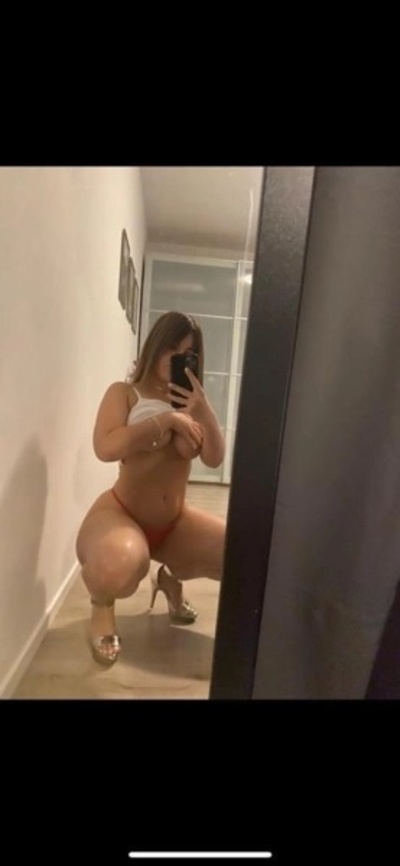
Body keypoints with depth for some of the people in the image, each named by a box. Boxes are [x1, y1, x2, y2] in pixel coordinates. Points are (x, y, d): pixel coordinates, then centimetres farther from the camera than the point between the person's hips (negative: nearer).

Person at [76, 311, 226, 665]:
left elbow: (215, 459, -4)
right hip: (119, 513, -5)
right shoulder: (124, 392, -6)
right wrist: (168, 419, -20)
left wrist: (203, 409, -18)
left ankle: (172, 578, 21)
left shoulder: (193, 402, 7)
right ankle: (102, 603, 2)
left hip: (174, 522, 6)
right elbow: (106, 447, -23)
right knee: (121, 565, -40)